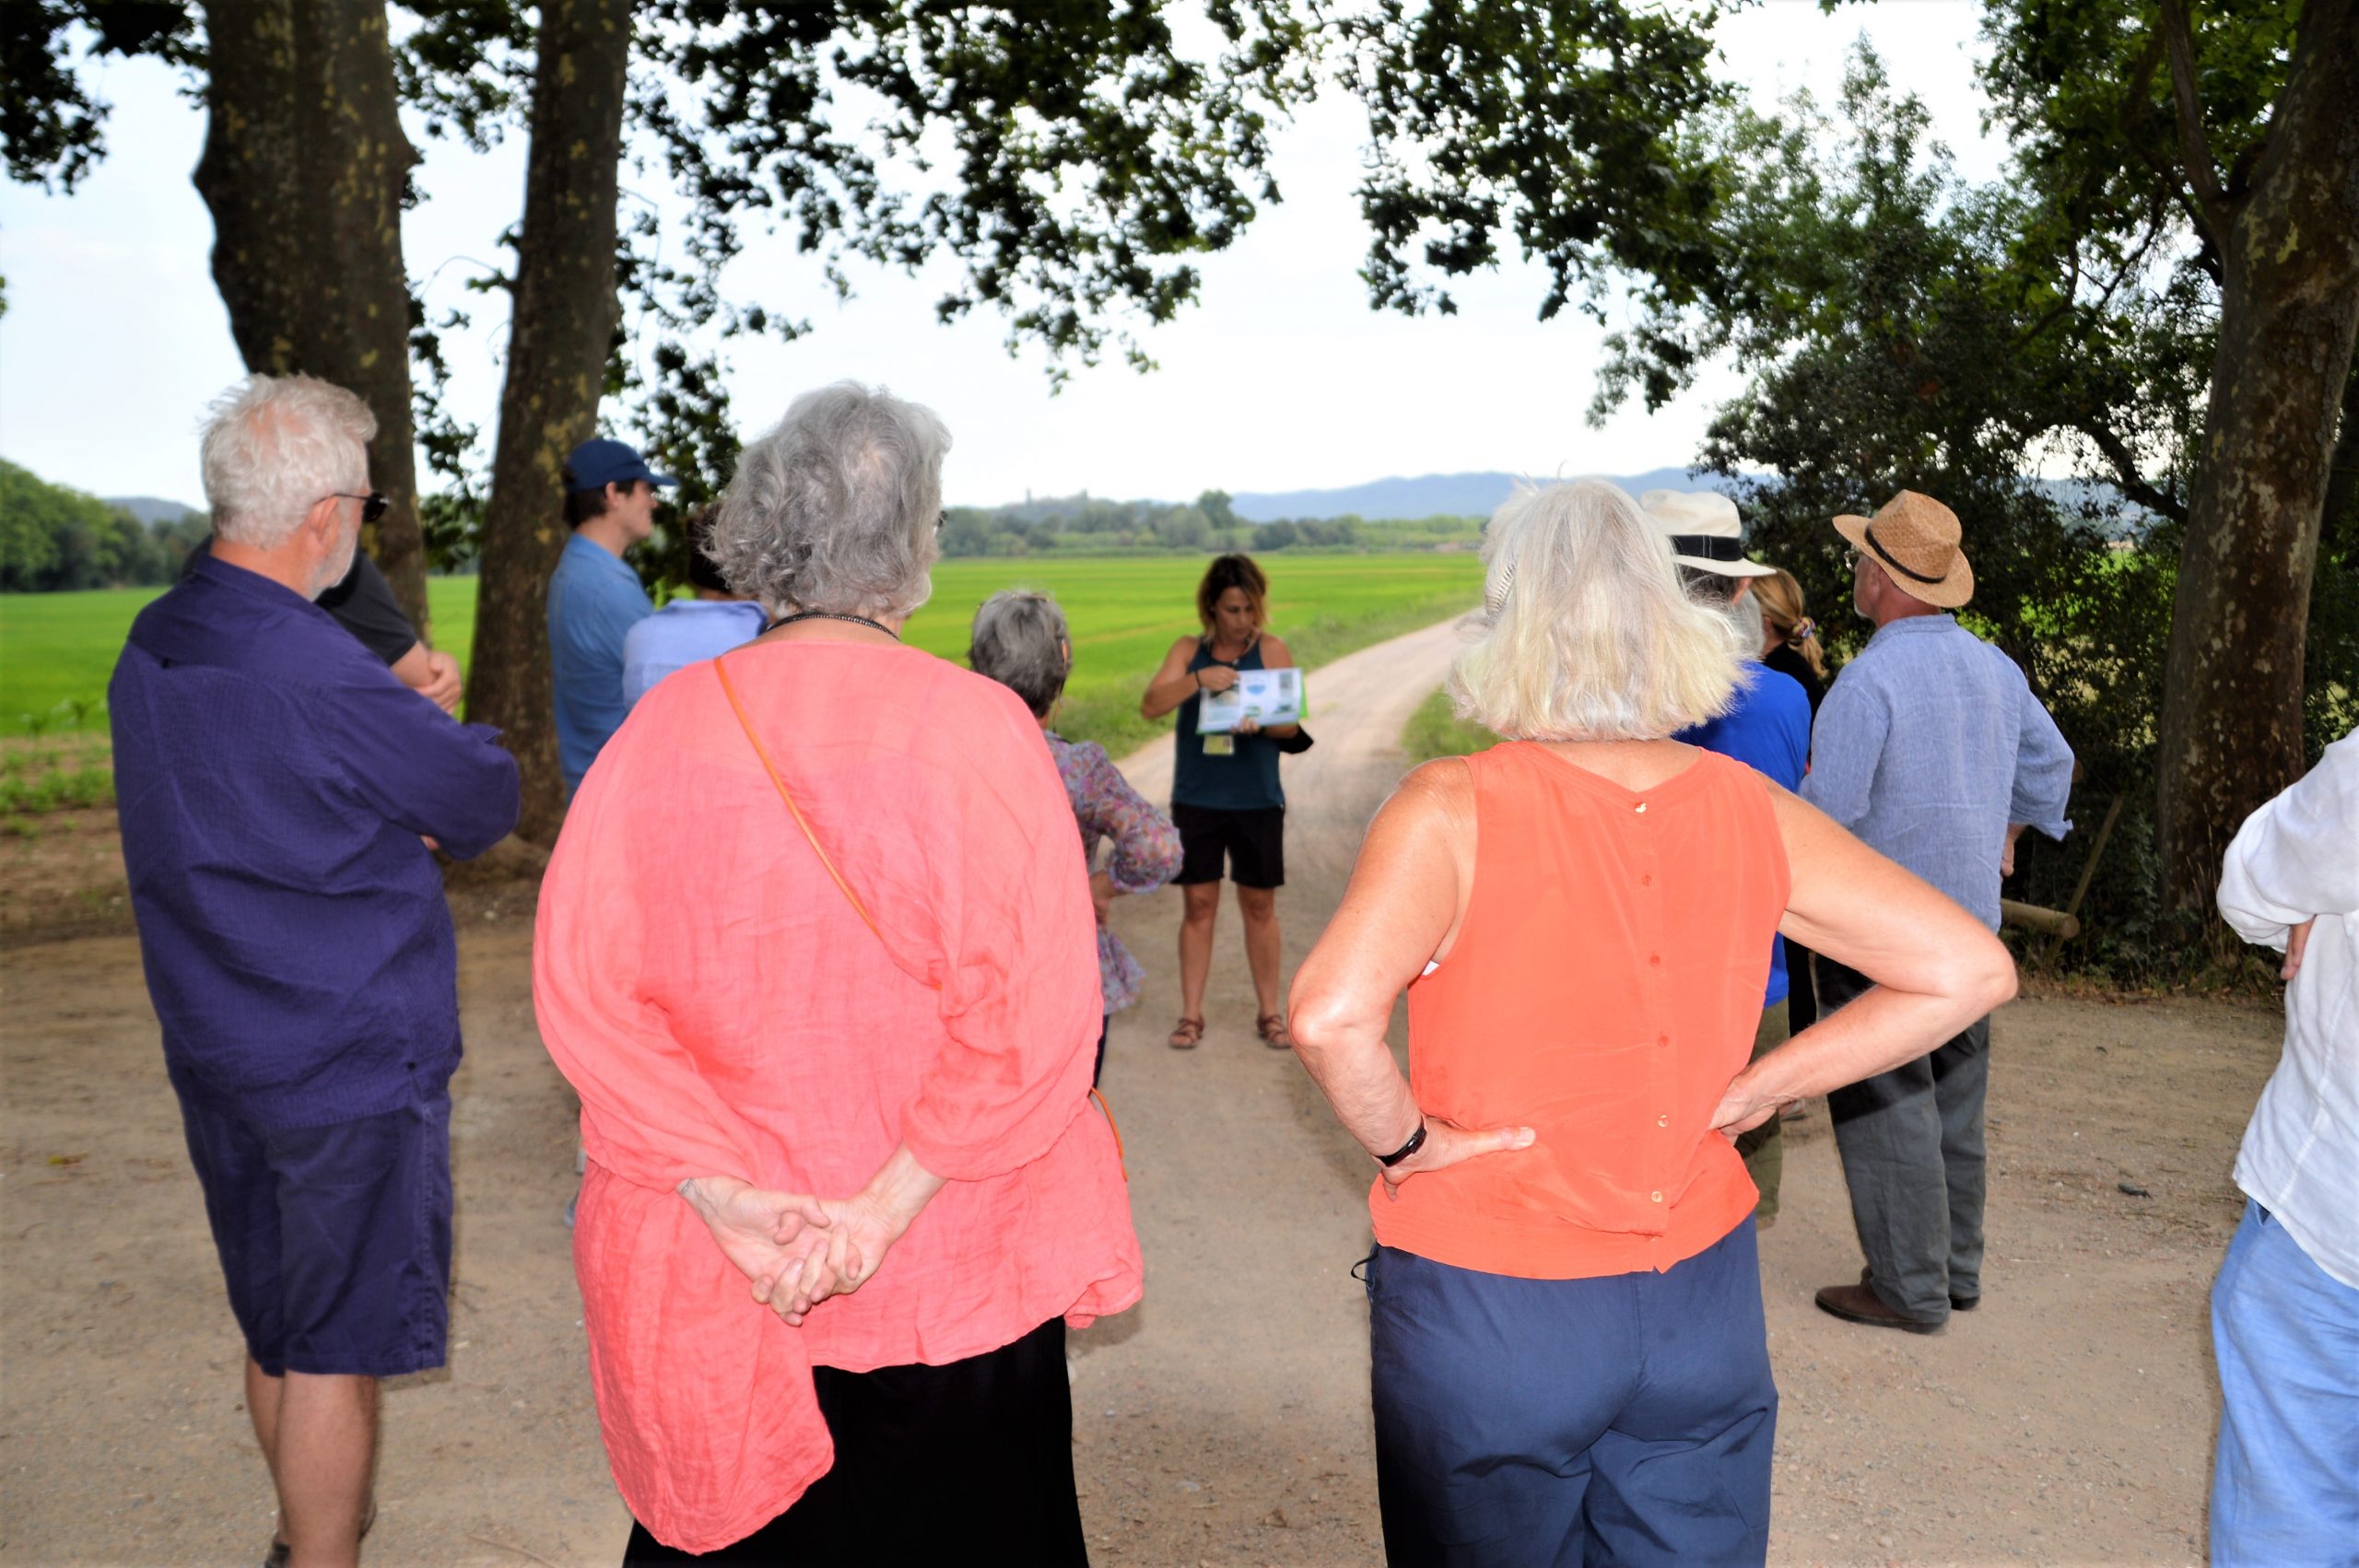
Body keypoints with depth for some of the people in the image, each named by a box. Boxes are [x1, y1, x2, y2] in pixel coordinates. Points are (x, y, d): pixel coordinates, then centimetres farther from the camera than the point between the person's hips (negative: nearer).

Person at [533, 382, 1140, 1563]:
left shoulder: (667, 724, -8)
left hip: (720, 1274, 3)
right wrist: (888, 1205, -17)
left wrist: (729, 1199, -12)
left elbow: (583, 986, -11)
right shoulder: (979, 728, -15)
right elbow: (1034, 1008, -21)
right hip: (955, 1267, -2)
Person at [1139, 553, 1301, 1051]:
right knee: (1198, 904, 4)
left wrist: (1263, 725, -27)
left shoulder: (1272, 650, 0)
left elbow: (1291, 722, -5)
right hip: (1197, 799, 1)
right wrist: (1197, 679, -25)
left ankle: (1269, 1012, 19)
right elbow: (1151, 705, -9)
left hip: (1257, 800, -1)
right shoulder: (1189, 650, 3)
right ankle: (1191, 1014, 14)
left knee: (1259, 905, 7)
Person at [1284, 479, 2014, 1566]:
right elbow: (1969, 968, -1)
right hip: (1703, 1308, 4)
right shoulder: (1754, 815, -4)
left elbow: (1330, 1016, -33)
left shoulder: (1454, 812, -18)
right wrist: (1758, 1091, 0)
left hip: (1491, 1316, -3)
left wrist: (1403, 1140, -15)